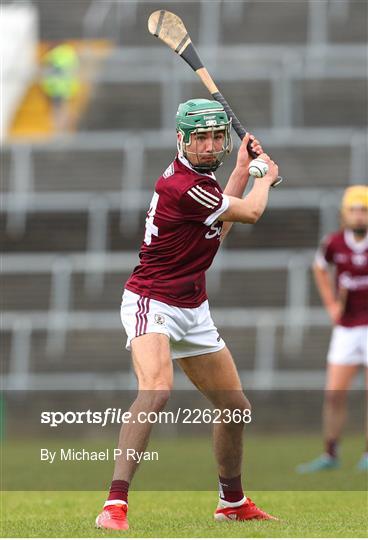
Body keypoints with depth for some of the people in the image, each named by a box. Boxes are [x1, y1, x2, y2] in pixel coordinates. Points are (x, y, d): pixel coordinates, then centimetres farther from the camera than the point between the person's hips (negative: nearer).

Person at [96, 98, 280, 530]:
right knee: (157, 390, -33)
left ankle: (233, 502, 36)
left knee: (236, 407, 17)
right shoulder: (183, 185, -23)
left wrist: (242, 169, 20)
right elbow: (250, 212, -9)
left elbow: (219, 226, 21)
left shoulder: (198, 174, 6)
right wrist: (266, 177, 12)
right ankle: (115, 504, -39)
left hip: (193, 309, 10)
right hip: (151, 301, -10)